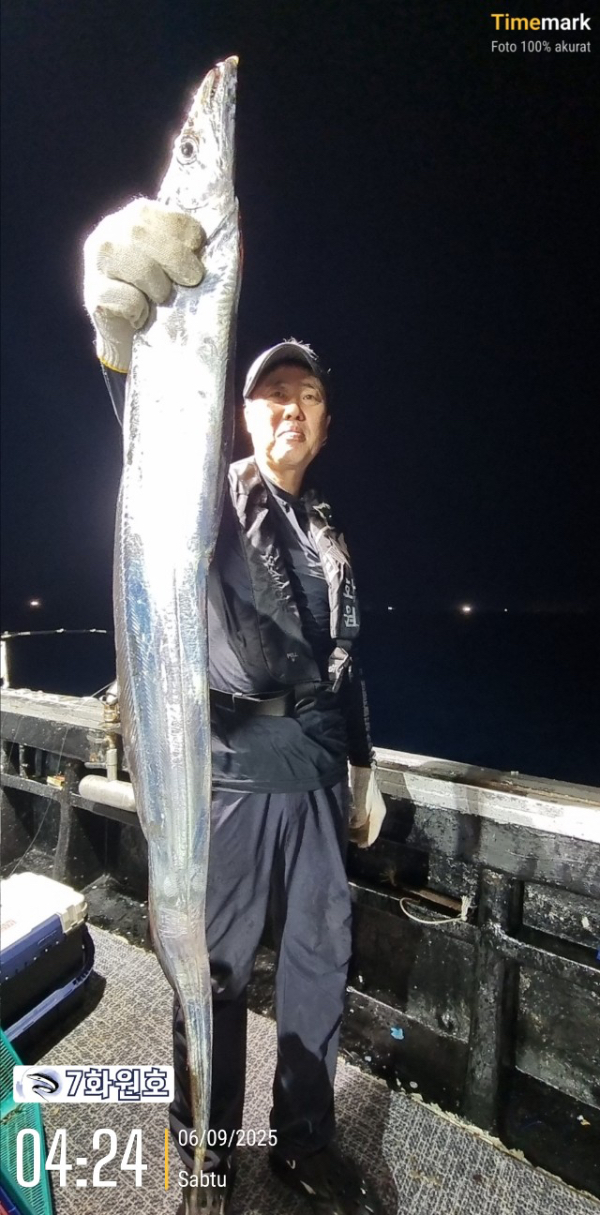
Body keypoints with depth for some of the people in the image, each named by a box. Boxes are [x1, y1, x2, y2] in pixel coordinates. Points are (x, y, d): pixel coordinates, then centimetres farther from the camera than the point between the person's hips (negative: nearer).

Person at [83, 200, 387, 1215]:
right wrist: (124, 337, -45)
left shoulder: (328, 533, 15)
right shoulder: (215, 497, 1)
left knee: (320, 956, 15)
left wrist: (363, 767, 15)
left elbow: (347, 658, 16)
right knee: (217, 966, 9)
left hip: (317, 768, 5)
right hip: (233, 760, -5)